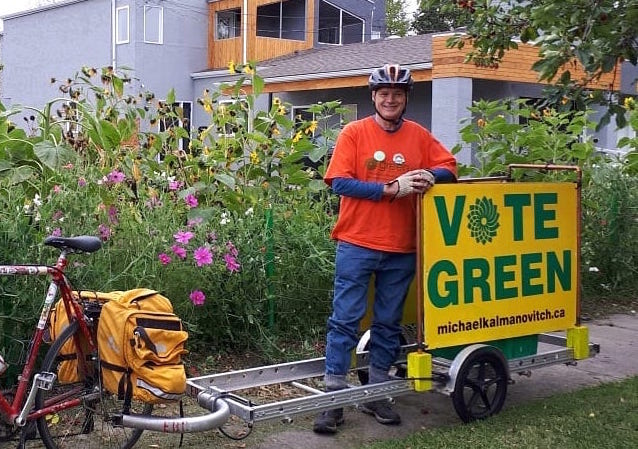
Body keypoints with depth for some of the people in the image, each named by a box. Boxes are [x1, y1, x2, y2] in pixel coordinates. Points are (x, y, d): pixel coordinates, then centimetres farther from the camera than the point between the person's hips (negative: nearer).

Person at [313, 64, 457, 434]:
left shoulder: (419, 136, 7)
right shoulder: (354, 133, -2)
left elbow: (448, 168, 8)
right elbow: (340, 182, -10)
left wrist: (428, 176, -15)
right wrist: (392, 188, -18)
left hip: (402, 249, 3)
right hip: (356, 244, -3)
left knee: (389, 322, 11)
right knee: (345, 320, -1)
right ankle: (334, 395, 6)